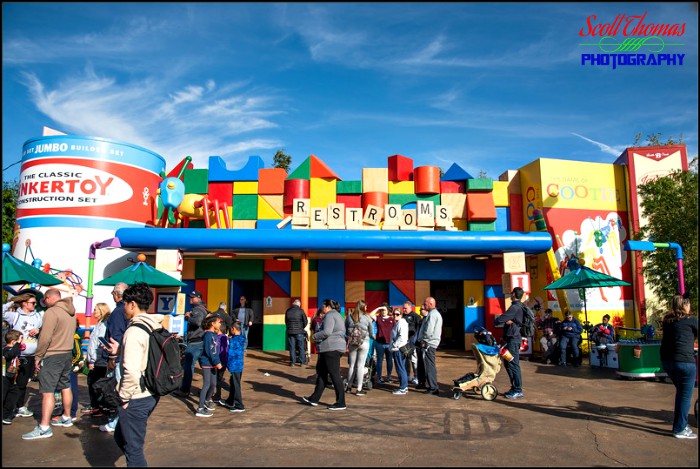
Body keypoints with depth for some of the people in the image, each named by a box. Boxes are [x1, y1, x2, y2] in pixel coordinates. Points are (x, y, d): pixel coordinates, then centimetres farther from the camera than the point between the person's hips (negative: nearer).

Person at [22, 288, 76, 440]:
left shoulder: (51, 312, -16)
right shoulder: (71, 312, 9)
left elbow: (45, 338, -20)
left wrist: (38, 356, -10)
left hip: (52, 356, -9)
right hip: (68, 353, 9)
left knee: (47, 391, -6)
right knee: (65, 386, 18)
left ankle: (44, 428, -5)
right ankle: (66, 418, 30)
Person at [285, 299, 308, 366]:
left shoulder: (288, 311, 6)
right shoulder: (300, 311, -5)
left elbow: (286, 321, 10)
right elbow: (305, 321, -3)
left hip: (290, 331, 3)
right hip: (299, 332, -3)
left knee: (292, 347, 7)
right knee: (301, 347, 6)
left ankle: (292, 362, 8)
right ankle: (302, 361, 6)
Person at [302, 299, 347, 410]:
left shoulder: (330, 315, -10)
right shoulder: (337, 315, 21)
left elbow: (326, 332, -22)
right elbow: (341, 332, 21)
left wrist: (315, 336, -5)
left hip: (331, 349, -11)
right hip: (331, 348, 11)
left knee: (334, 375, -6)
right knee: (321, 372, 15)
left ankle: (341, 403, -1)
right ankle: (314, 399, 21)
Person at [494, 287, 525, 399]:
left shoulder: (514, 307, -17)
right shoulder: (520, 307, 16)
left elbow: (499, 320, -20)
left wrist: (495, 320, 2)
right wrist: (507, 321, -8)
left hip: (513, 339, -10)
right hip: (513, 338, 10)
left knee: (513, 364, -6)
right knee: (508, 363, 16)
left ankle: (518, 391, -1)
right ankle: (514, 388, 22)